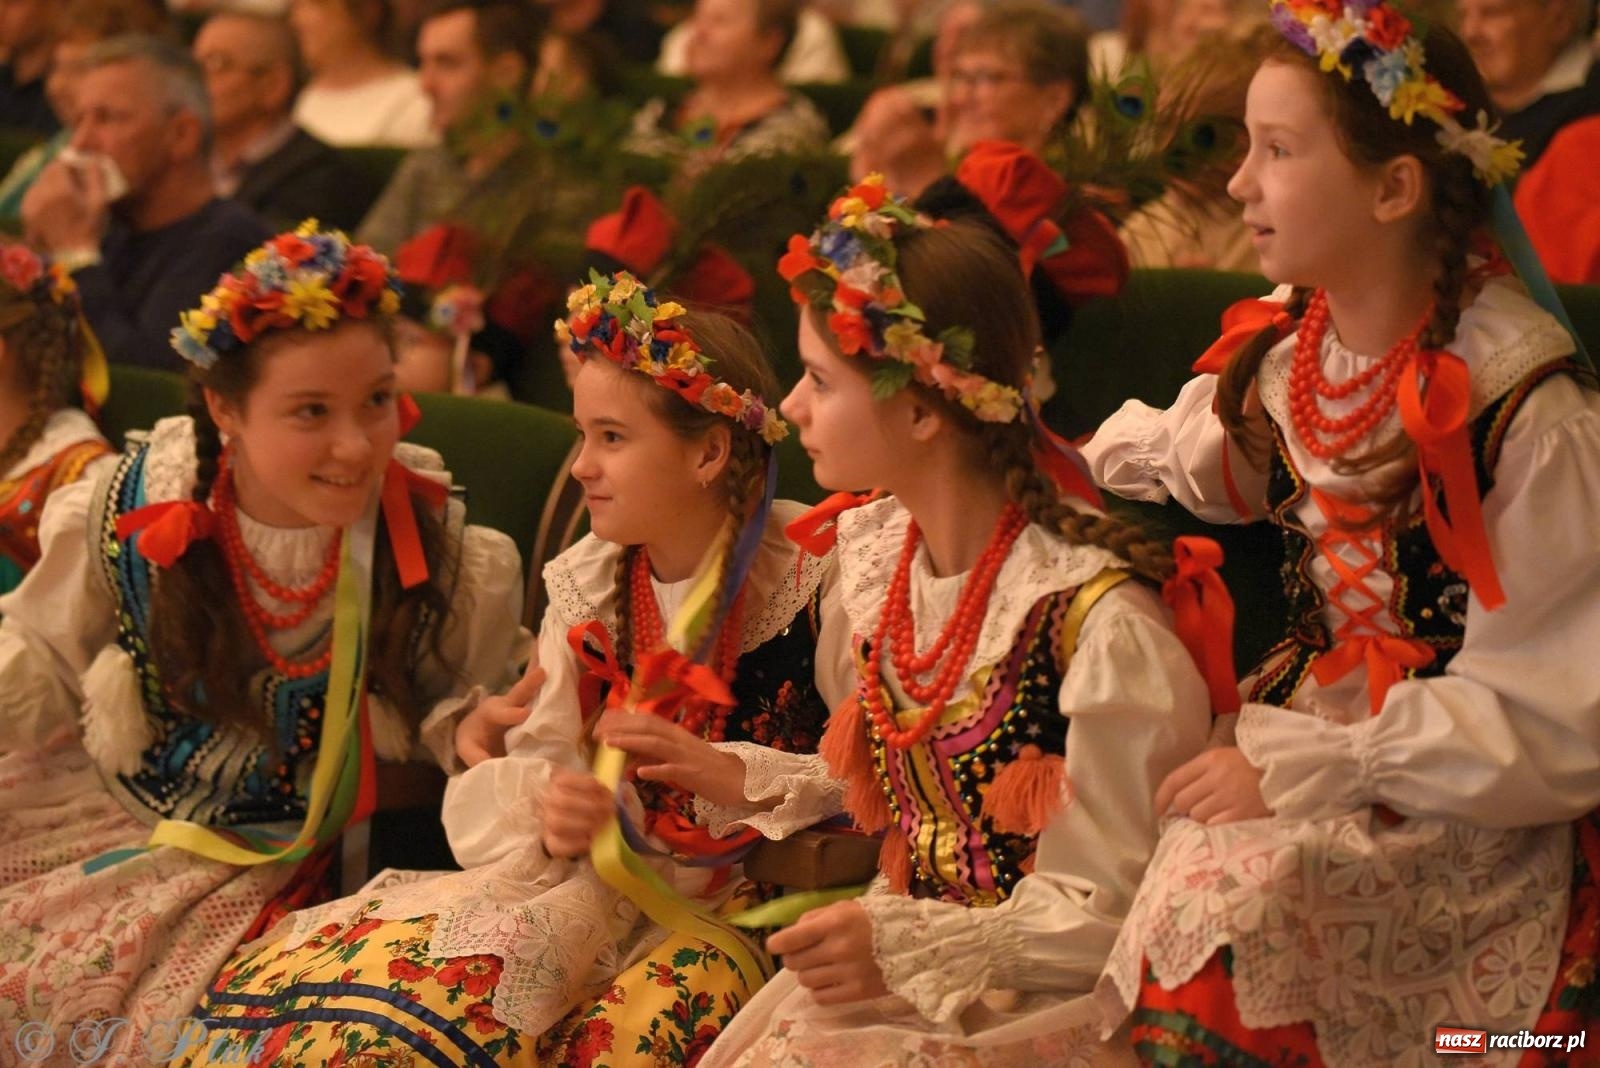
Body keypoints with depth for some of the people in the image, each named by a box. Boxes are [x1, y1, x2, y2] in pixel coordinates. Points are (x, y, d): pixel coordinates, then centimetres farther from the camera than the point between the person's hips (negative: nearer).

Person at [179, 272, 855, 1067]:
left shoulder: (818, 576, -8)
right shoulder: (587, 582, 9)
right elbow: (539, 759, 6)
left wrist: (729, 773, -22)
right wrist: (550, 811, -18)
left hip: (759, 899, -5)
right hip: (608, 877, 5)